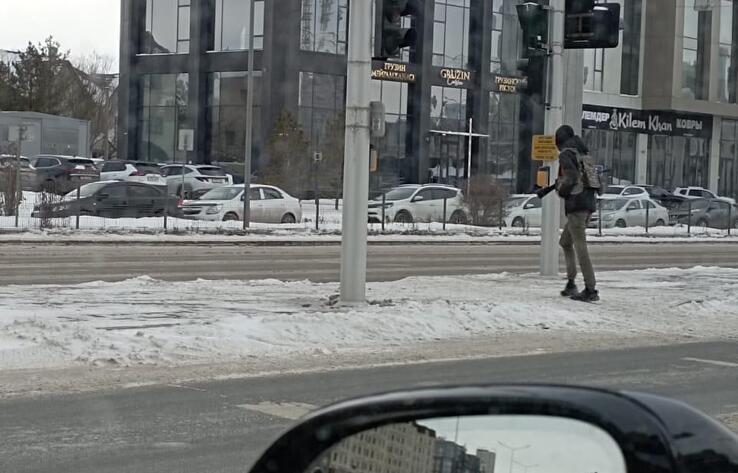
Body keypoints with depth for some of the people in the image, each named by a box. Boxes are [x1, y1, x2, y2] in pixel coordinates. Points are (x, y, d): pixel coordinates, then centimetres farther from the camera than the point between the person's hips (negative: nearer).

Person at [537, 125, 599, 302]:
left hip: (576, 204, -9)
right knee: (565, 242, 20)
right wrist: (548, 189, 27)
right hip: (589, 202, 9)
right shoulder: (582, 153, 18)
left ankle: (591, 290, -14)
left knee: (580, 246, -10)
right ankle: (571, 284, 16)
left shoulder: (566, 154, -8)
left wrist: (561, 191, 0)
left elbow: (571, 177, -20)